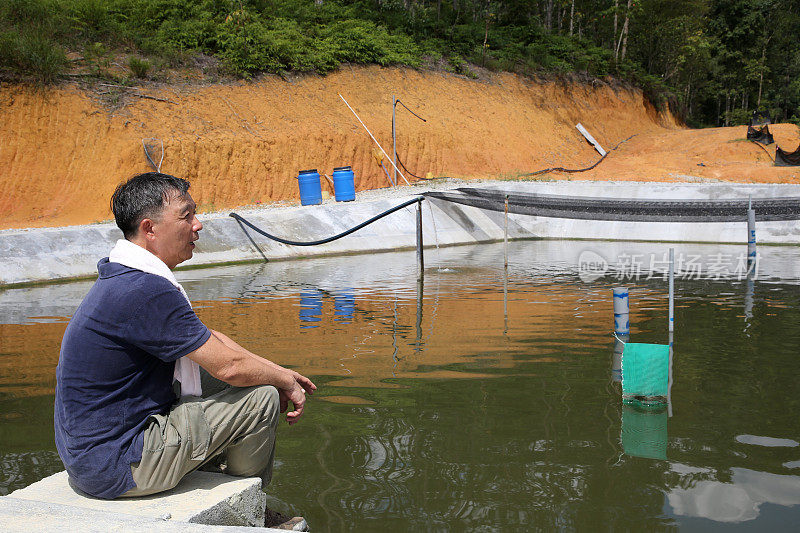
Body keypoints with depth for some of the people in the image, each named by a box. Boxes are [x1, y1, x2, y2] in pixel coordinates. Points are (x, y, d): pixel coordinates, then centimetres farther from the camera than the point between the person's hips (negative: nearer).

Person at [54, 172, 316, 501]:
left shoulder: (123, 279, 9)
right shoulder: (147, 291, -24)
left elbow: (208, 340, 15)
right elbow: (228, 366, -21)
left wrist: (278, 374, 9)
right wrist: (285, 380, -2)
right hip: (118, 467, -11)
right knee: (261, 398, -9)